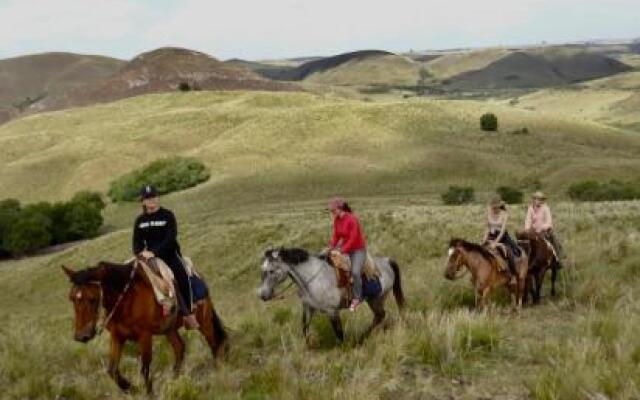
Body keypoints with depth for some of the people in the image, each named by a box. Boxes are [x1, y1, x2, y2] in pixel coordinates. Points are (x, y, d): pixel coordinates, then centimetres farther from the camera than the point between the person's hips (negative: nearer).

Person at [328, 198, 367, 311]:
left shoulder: (352, 219, -23)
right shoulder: (336, 220, 0)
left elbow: (353, 239, -25)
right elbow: (336, 236, 6)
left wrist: (342, 251, -27)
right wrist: (331, 247, -9)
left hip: (358, 249, -8)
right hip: (345, 247, 8)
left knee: (355, 271, -25)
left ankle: (357, 298, -12)